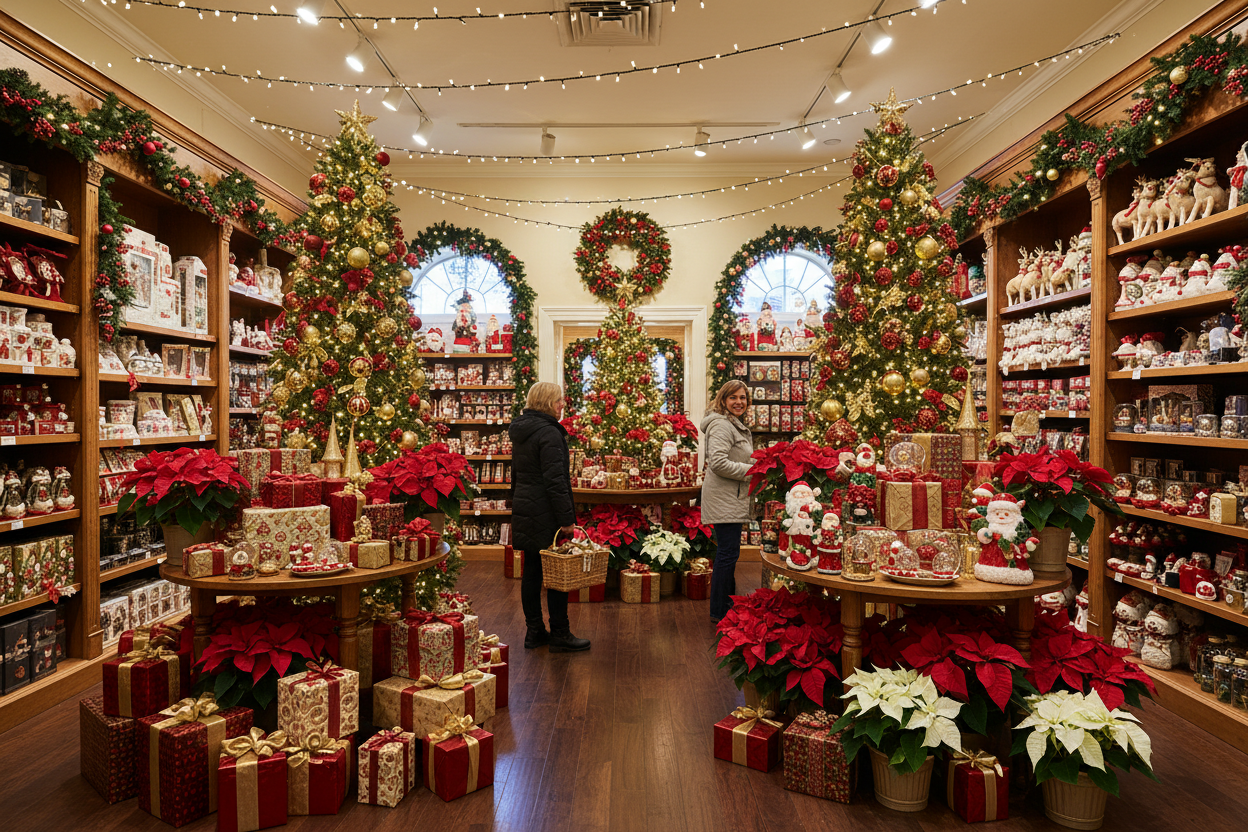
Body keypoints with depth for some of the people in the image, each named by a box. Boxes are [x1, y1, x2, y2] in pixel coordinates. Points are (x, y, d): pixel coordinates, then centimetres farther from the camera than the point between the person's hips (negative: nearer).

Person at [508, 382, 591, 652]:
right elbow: (555, 480, -20)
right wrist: (567, 518, -18)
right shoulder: (549, 433, -15)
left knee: (531, 571, 12)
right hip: (545, 513, -9)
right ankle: (559, 634, 6)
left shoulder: (520, 432, 14)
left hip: (523, 509, 9)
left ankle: (534, 631, 20)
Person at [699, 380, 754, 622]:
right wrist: (752, 471, -17)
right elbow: (718, 462, -25)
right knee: (728, 554, -7)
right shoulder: (721, 425, -15)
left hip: (732, 500, 11)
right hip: (724, 501, -11)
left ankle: (728, 604, 27)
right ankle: (719, 612, 2)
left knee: (728, 553, 16)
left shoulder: (736, 425, 21)